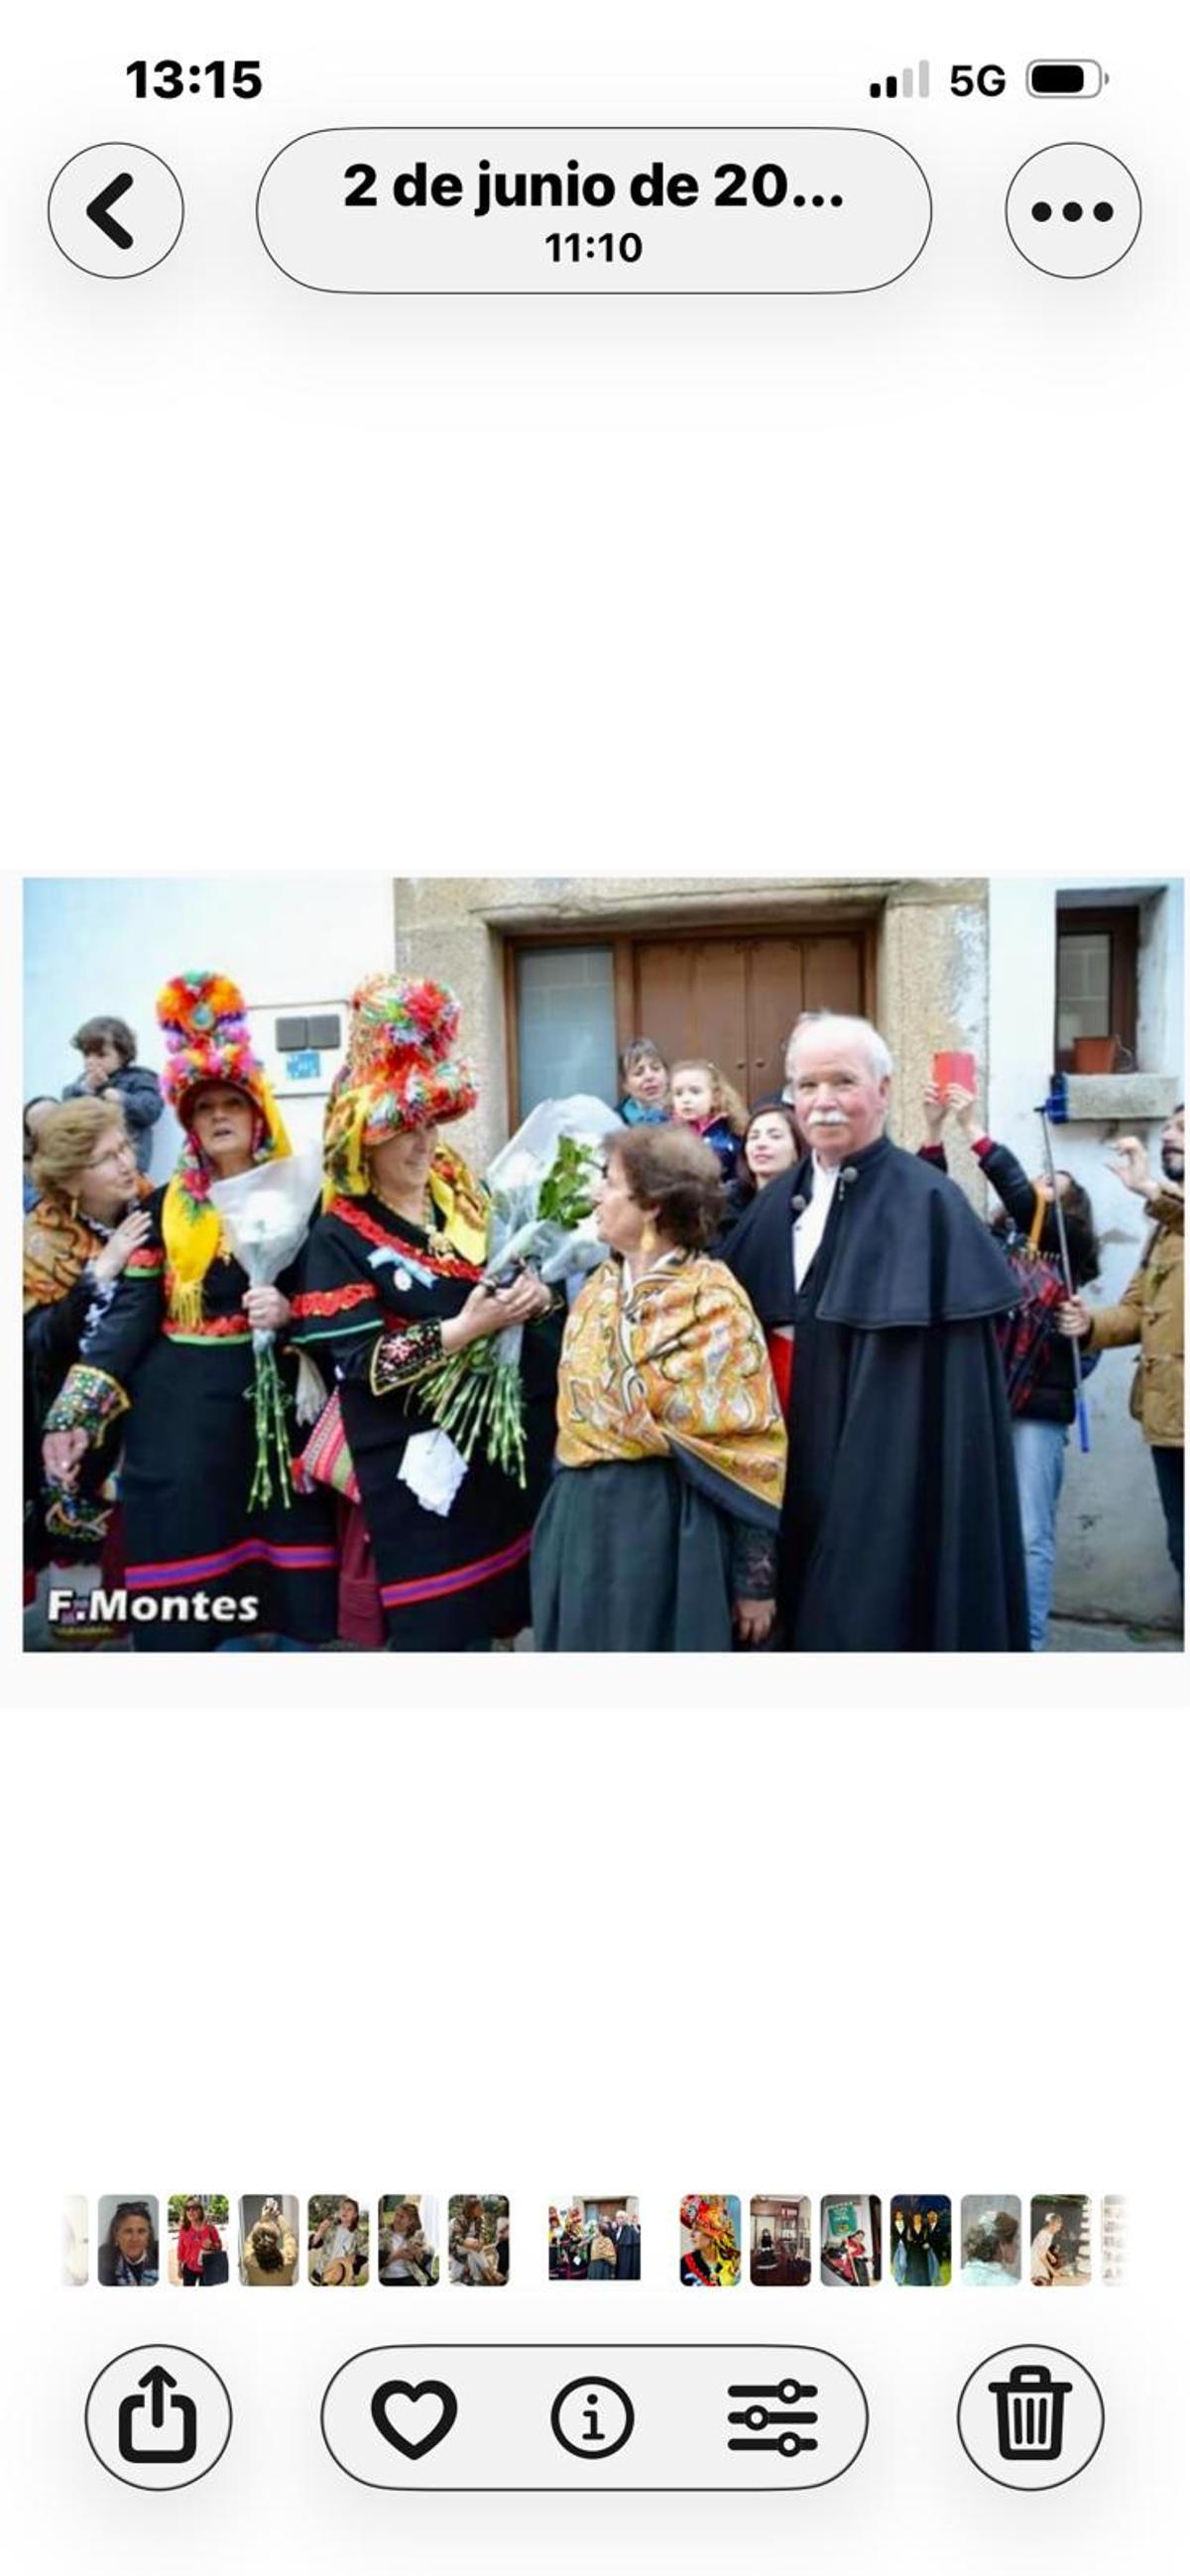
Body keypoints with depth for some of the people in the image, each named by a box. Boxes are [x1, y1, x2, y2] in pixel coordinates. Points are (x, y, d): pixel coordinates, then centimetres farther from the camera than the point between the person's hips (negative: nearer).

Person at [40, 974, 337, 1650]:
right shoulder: (165, 1207, 8)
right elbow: (131, 1312, 1)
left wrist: (290, 1312, -21)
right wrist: (76, 1415, -8)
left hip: (274, 1402, -1)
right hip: (180, 1412, 1)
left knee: (285, 1596, 0)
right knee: (183, 1603, 1)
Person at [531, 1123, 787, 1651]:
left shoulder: (715, 1305, -13)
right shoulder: (598, 1288, 7)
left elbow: (753, 1447, -13)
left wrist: (755, 1580, -13)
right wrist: (563, 1519, 16)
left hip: (671, 1533, -6)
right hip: (585, 1524, 6)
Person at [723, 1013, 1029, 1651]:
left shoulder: (925, 1204, -10)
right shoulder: (781, 1200, 10)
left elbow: (942, 1385, -15)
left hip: (883, 1473, -6)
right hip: (784, 1467, 6)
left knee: (867, 1619, 1)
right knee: (799, 1616, 14)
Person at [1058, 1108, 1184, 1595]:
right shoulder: (1168, 1221, 21)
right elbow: (1138, 1309, 18)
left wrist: (1152, 1187, -30)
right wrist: (1091, 1323, -1)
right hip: (1167, 1415, 7)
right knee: (1181, 1548, 14)